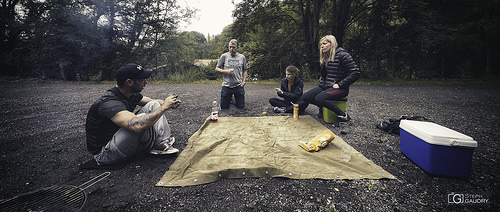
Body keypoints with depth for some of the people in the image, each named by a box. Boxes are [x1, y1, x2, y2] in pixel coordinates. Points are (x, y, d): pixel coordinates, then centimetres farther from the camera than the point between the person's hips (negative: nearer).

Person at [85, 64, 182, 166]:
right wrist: (164, 107, -34)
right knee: (141, 121, -32)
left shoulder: (132, 94, -5)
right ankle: (159, 146, -5)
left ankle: (164, 142, -9)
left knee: (153, 106, 0)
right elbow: (137, 125, -47)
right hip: (104, 153, -8)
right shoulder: (109, 103, -31)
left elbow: (153, 101, 14)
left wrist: (169, 104, -9)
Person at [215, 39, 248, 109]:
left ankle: (234, 100, 39)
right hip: (226, 86, -1)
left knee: (241, 106, 8)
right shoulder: (224, 56, -1)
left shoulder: (242, 57, 4)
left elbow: (245, 70, 12)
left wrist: (244, 81, -1)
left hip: (238, 86, 1)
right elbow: (216, 69, 3)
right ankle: (229, 99, 38)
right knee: (224, 107, 7)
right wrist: (226, 71, -14)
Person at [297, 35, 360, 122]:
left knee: (319, 98, -33)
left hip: (339, 88, -8)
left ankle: (343, 115, -19)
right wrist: (321, 82, 11)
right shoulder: (325, 57, 14)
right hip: (324, 86, 8)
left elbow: (355, 73, -17)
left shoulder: (342, 55, -11)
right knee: (304, 97, -6)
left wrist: (340, 85, -19)